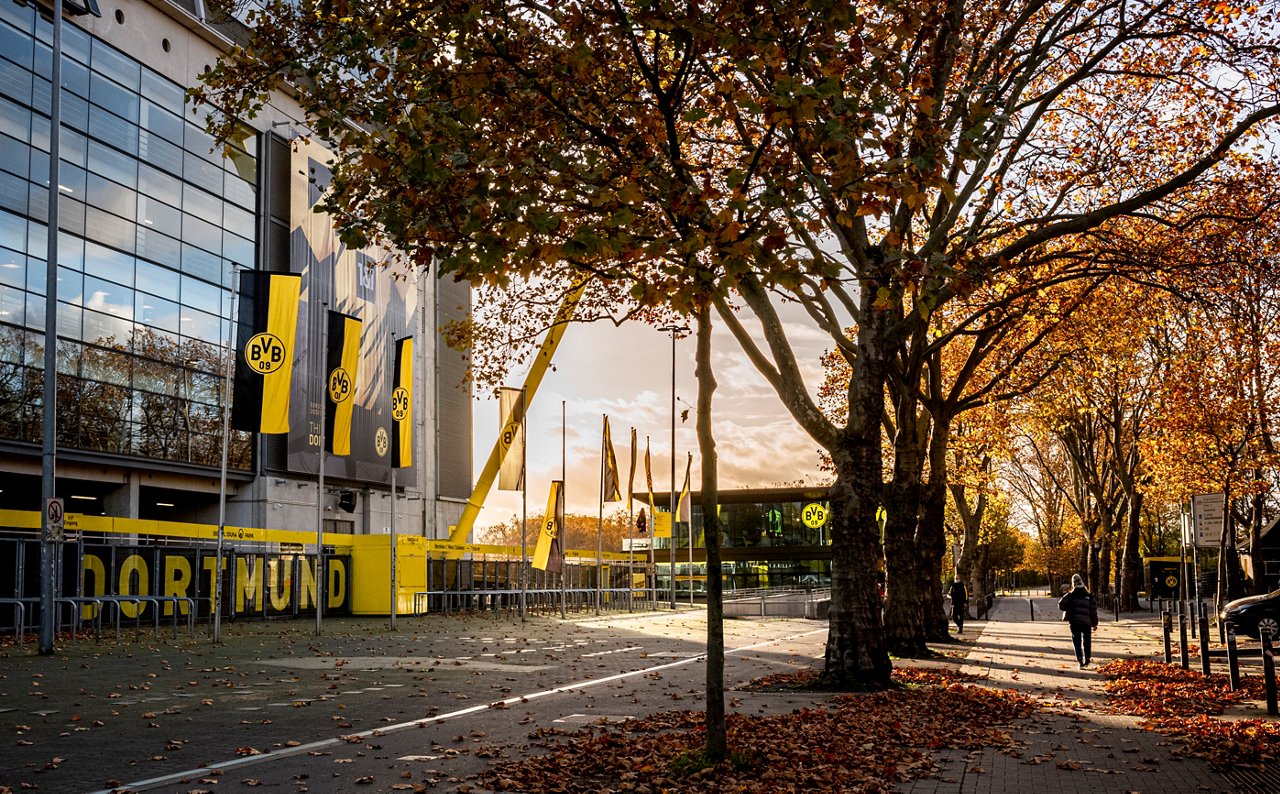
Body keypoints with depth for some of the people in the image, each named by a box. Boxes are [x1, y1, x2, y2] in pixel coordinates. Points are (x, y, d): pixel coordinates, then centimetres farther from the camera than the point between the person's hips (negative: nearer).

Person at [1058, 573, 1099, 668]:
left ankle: (1080, 661, -6)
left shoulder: (1070, 596, -4)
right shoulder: (1089, 596, 1)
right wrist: (1094, 624, 9)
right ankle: (1087, 660, 26)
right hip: (1087, 622, 2)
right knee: (1087, 641, 19)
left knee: (1077, 642, 3)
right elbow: (1094, 611, 2)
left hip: (1075, 622, -2)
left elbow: (1061, 605, -9)